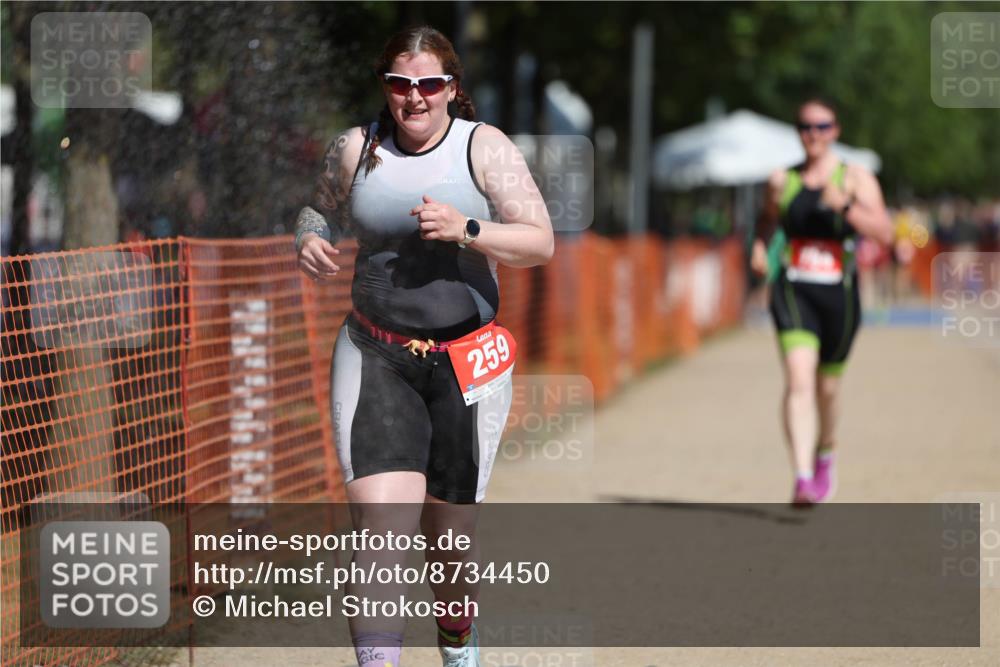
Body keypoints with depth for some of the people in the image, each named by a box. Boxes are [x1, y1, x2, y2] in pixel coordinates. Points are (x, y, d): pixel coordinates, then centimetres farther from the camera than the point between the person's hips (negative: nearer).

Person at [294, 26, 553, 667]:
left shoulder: (484, 147, -3)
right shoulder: (356, 148, 3)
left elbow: (541, 243, -8)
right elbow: (323, 210, 22)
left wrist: (465, 230, -23)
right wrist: (311, 241, -1)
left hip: (467, 362, 0)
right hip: (376, 357, 0)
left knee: (450, 537, 10)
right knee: (379, 528, -17)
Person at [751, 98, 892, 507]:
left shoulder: (855, 179, 1)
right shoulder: (782, 180, 7)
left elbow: (884, 233, -9)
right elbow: (768, 219, 26)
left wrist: (846, 206, -24)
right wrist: (759, 246, 4)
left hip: (838, 293, 0)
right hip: (793, 291, 0)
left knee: (827, 386, 15)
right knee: (798, 380, -19)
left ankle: (825, 454, 46)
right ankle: (803, 479, -28)